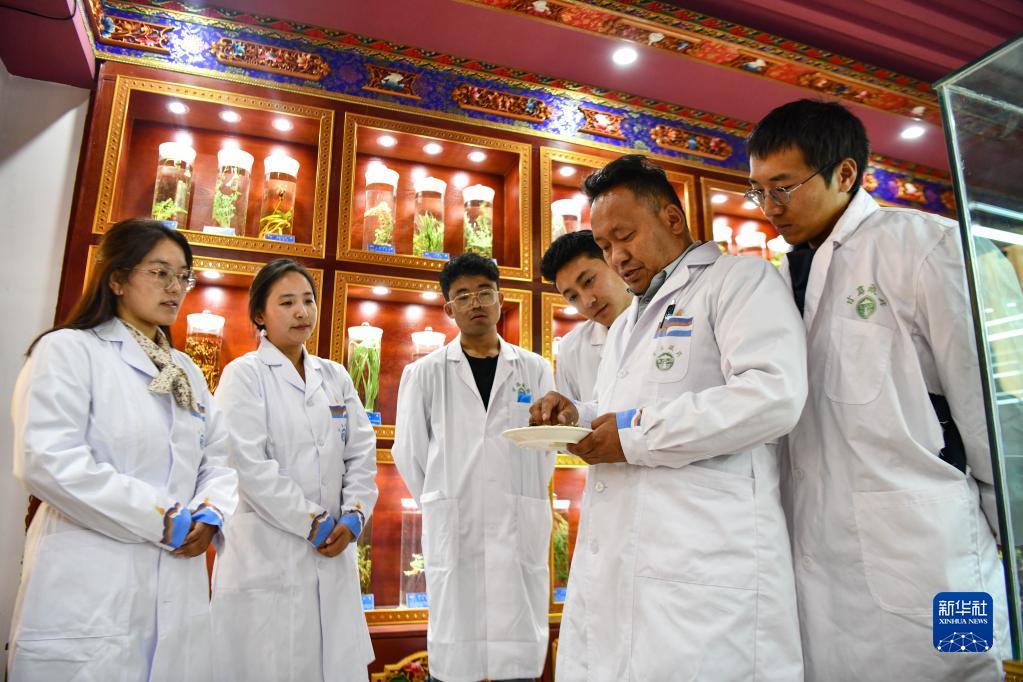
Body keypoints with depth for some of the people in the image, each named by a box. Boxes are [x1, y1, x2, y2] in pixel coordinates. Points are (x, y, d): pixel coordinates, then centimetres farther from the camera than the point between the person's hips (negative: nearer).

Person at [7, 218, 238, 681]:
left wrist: (210, 512, -9)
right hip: (90, 595, -6)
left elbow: (220, 457, 12)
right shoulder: (68, 350, -3)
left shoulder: (187, 371, 16)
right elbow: (46, 462, -16)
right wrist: (164, 518, -16)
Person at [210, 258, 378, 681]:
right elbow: (249, 464, -12)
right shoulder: (244, 374, -1)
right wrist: (311, 523, -12)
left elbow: (362, 454, 8)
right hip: (266, 555, -4)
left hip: (333, 553, 5)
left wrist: (352, 517, -6)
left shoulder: (336, 377, 13)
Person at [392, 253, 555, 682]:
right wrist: (443, 505, 6)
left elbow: (547, 446, 9)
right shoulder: (425, 374, 5)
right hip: (453, 530, -1)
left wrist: (518, 501, 5)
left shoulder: (535, 370, 7)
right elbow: (408, 453, 7)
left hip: (520, 530, 1)